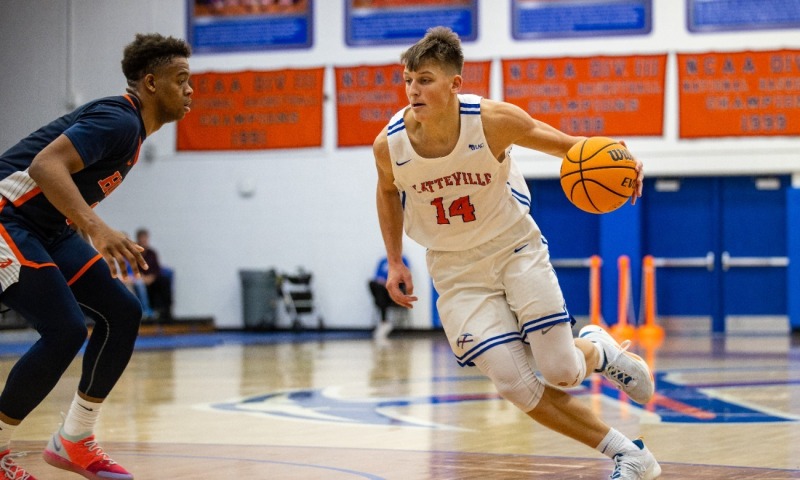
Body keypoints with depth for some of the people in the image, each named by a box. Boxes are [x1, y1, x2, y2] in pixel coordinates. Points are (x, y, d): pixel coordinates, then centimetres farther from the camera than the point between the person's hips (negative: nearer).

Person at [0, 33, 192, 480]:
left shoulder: (131, 126, 12)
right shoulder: (118, 120, -19)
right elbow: (45, 165, -33)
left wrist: (101, 243, 24)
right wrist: (96, 228, -43)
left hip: (49, 227, 10)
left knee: (123, 311, 2)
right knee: (66, 331, -19)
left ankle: (75, 441, 10)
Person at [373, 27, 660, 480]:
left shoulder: (494, 120, -22)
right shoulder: (389, 144, -16)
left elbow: (567, 145, -8)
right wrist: (395, 263, 5)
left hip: (515, 248, -1)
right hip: (457, 271, 1)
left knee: (561, 372, -9)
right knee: (519, 386, -11)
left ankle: (598, 350, 30)